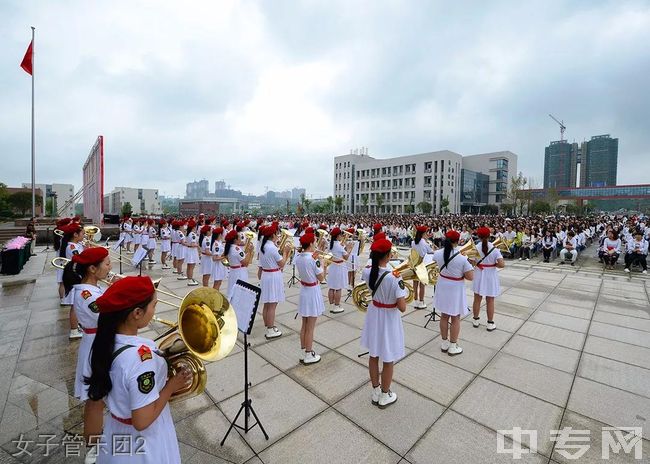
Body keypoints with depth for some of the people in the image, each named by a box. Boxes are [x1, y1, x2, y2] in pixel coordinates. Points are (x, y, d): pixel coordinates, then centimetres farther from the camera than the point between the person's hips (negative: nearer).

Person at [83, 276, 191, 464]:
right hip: (144, 445, -6)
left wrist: (92, 445, 14)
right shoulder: (141, 355, -35)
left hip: (115, 434, 6)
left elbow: (94, 403, 1)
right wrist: (172, 385, -16)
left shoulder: (104, 344, -12)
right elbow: (142, 421, -28)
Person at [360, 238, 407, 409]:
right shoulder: (394, 279, -29)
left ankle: (375, 393, 41)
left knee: (373, 356, 22)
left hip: (373, 316, 6)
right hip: (388, 320, -5)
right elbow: (402, 308, -24)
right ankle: (385, 397, 36)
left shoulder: (367, 272, -12)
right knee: (388, 361, 16)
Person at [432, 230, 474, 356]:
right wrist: (460, 273, 1)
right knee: (455, 318, 12)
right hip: (455, 290, -4)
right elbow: (470, 277, -17)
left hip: (442, 287, 4)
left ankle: (444, 343, 31)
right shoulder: (462, 258, -21)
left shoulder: (438, 254, -8)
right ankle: (453, 347, 24)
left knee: (444, 316, 18)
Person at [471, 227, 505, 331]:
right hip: (490, 277, -1)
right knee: (490, 301, 11)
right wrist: (493, 264, -1)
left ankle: (476, 320, 27)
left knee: (477, 299, 14)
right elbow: (502, 265, -20)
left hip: (479, 276, 1)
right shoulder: (494, 249, -14)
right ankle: (490, 324, 21)